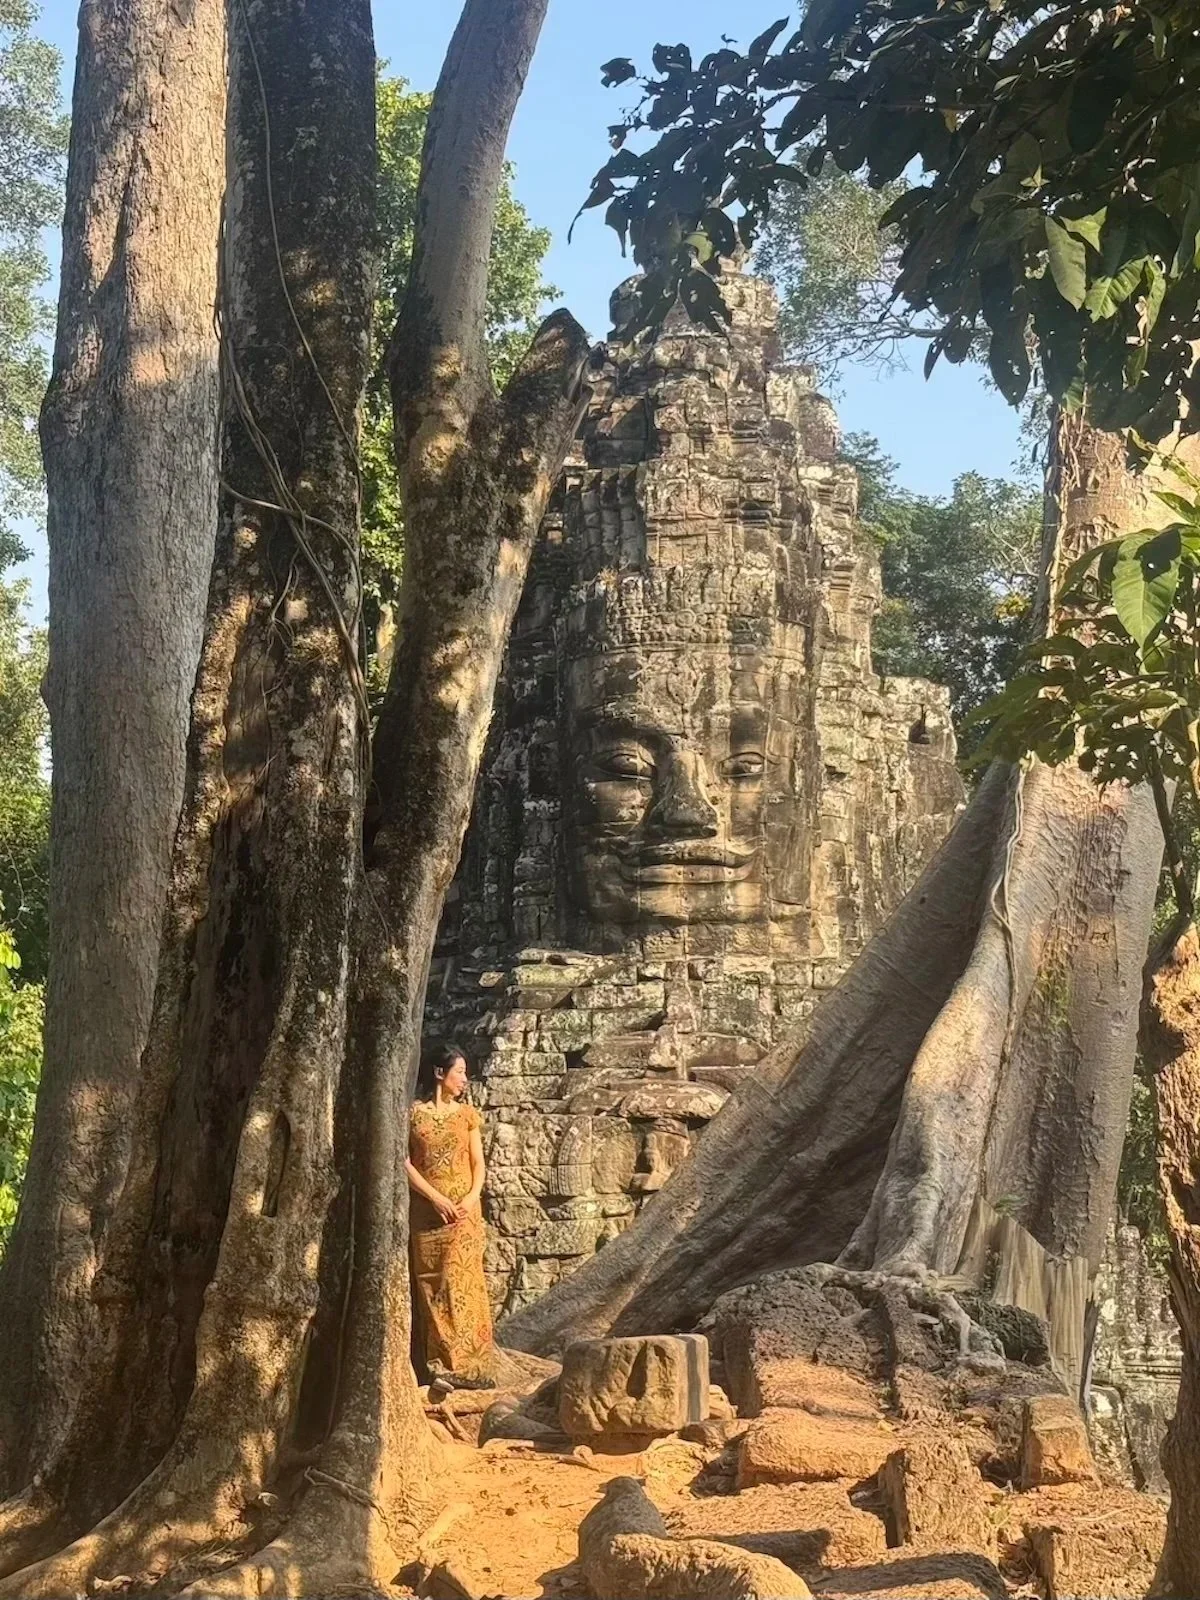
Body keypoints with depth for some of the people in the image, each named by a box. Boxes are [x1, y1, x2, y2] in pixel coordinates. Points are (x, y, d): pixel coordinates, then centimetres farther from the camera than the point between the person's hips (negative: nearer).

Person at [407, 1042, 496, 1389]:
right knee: (432, 1285, -2)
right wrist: (436, 1198, -13)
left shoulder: (467, 1114, 10)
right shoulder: (414, 1113, 0)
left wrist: (472, 1196, -9)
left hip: (464, 1211, 2)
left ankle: (467, 1364, -2)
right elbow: (404, 1163, -4)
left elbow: (478, 1163, 9)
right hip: (427, 1210, -2)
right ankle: (441, 1363, -1)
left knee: (463, 1282, -3)